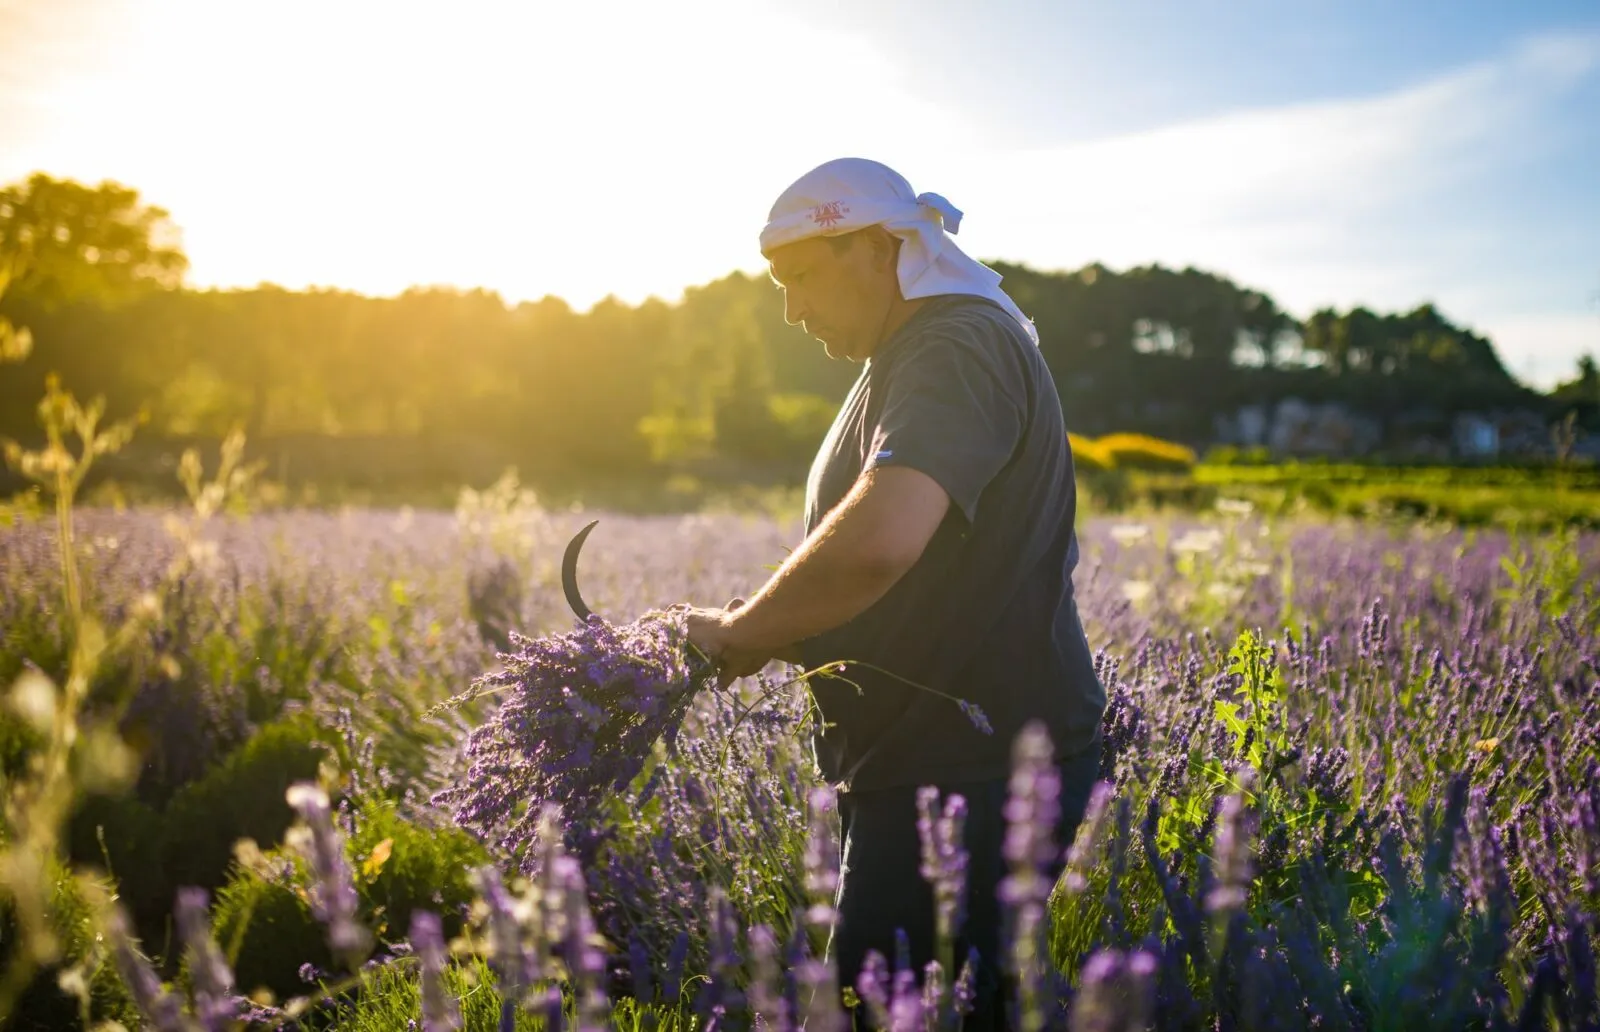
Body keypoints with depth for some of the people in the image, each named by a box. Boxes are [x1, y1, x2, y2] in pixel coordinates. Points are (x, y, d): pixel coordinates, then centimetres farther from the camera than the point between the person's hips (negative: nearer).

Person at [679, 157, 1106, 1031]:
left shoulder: (960, 349, -17)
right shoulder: (903, 360, 18)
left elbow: (878, 543, -33)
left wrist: (740, 631, -17)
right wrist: (765, 631, 8)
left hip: (977, 774, -10)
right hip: (929, 763, 10)